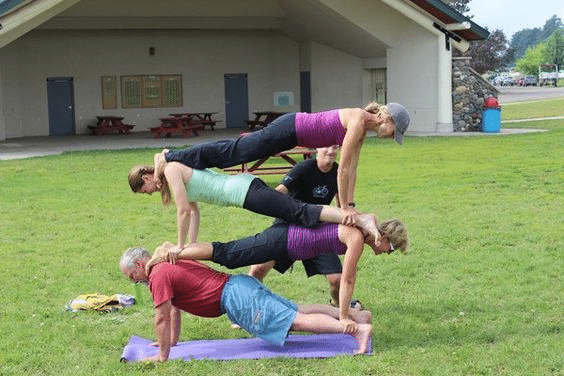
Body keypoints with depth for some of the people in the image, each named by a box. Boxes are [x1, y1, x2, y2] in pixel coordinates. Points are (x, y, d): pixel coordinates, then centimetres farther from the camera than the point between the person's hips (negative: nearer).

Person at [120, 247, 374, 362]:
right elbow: (175, 310, 33)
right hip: (240, 285, 9)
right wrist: (172, 341, 36)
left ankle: (358, 329, -24)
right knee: (299, 311, 11)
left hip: (234, 298, -9)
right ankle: (356, 315, 8)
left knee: (298, 321, -16)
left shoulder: (158, 275, -8)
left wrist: (162, 355, -2)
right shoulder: (169, 265, 23)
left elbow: (162, 319, -10)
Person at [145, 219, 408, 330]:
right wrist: (343, 317, -12)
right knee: (225, 255, -8)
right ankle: (170, 253, -6)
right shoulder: (357, 239, -19)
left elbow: (349, 279, 19)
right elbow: (347, 281, -18)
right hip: (283, 242, -8)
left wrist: (347, 310, 22)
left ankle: (174, 250, 15)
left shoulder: (359, 229, 9)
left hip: (289, 234, 8)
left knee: (229, 255, 12)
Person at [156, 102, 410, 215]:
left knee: (237, 149, 13)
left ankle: (172, 156, 21)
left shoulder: (363, 128, 6)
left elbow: (352, 169, 10)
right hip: (289, 130, -8)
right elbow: (343, 168, -22)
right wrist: (343, 207, -15)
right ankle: (170, 157, 9)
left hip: (294, 129, 8)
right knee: (233, 152, -1)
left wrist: (350, 204, 7)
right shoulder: (358, 121, -21)